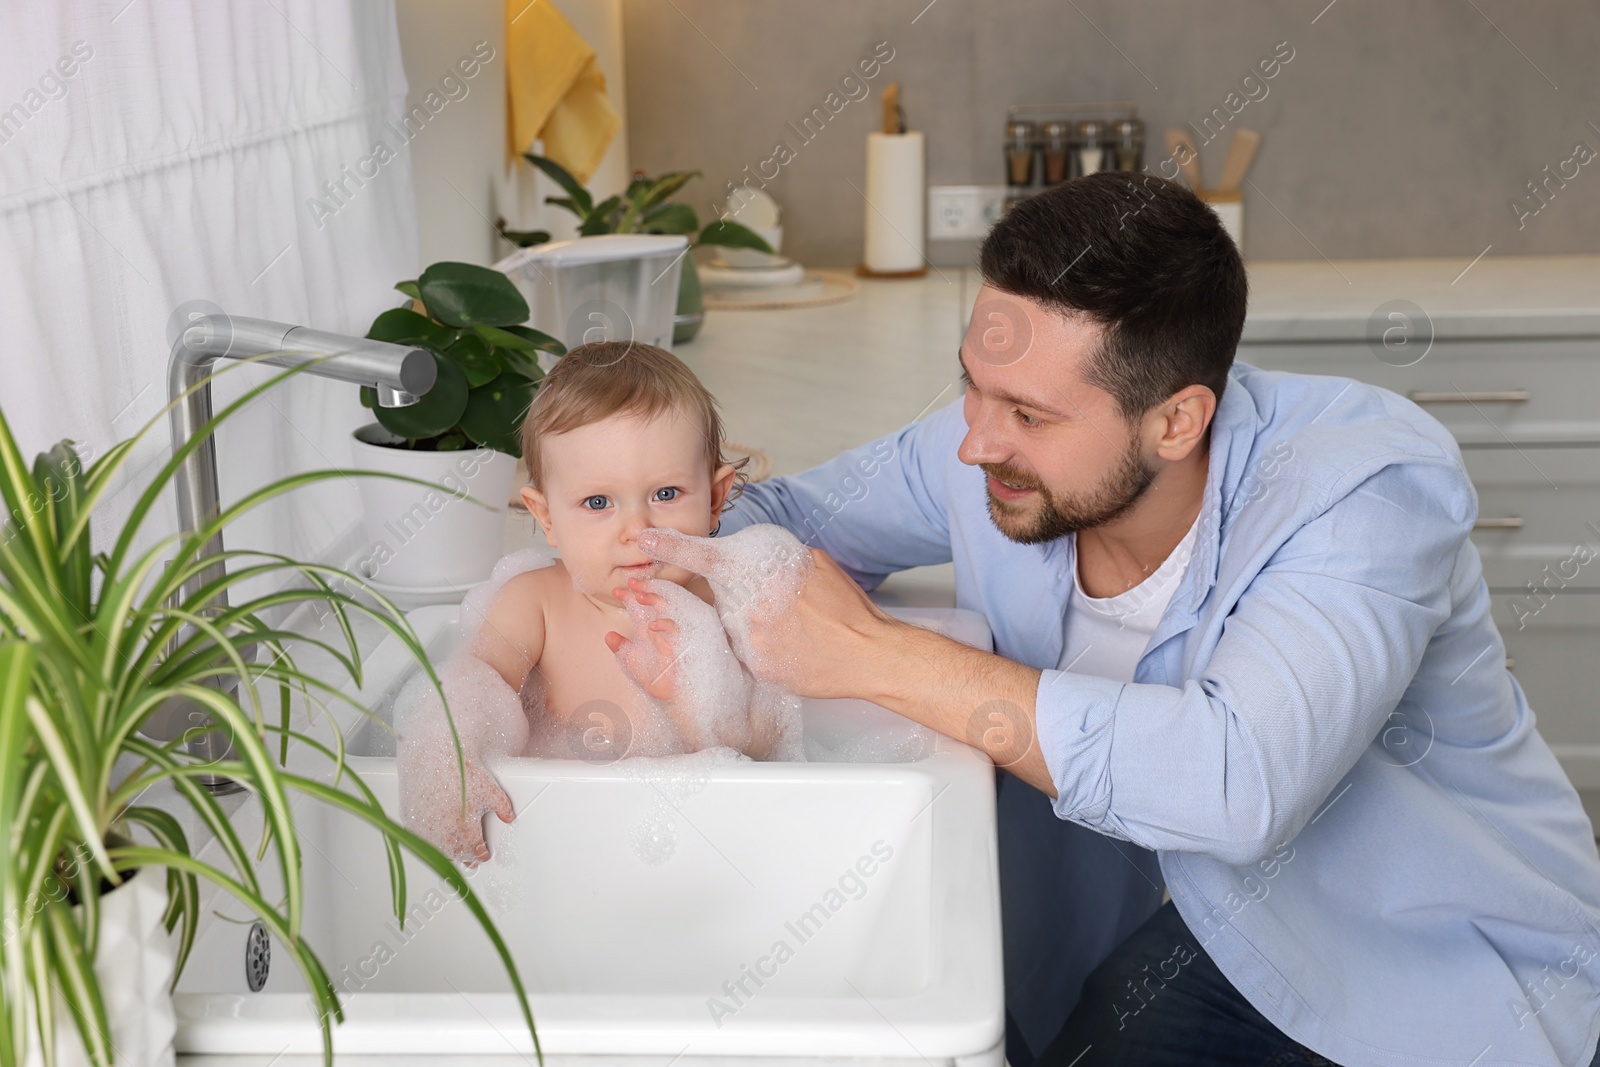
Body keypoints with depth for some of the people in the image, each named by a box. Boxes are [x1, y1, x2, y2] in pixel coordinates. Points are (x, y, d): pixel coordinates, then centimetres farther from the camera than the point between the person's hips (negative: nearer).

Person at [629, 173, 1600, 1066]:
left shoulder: (1374, 485, -29)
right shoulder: (987, 450, -12)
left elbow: (1238, 784, -45)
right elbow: (782, 511, 7)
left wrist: (881, 655, -39)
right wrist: (687, 556, -19)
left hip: (1452, 970, -5)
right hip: (1230, 932, 5)